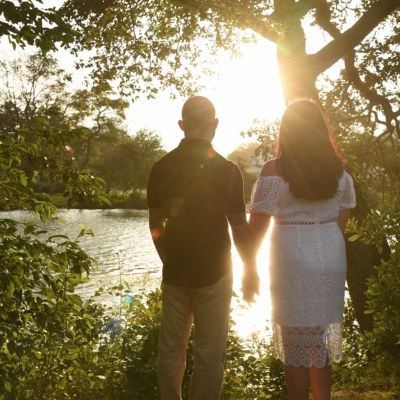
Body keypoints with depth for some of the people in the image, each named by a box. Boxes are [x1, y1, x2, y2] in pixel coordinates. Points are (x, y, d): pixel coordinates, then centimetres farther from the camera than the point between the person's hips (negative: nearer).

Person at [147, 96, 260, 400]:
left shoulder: (161, 168, -1)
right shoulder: (227, 170, -11)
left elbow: (156, 226, 4)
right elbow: (240, 228, -10)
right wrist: (251, 270, 3)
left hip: (175, 272, 3)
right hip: (214, 273, -3)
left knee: (171, 347, 14)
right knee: (209, 352, 5)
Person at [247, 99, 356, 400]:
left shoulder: (274, 170, -10)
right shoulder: (338, 169, 3)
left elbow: (257, 226, -9)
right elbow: (342, 220, 10)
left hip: (292, 262, -4)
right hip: (332, 259, 5)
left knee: (295, 342, 7)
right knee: (321, 337, 18)